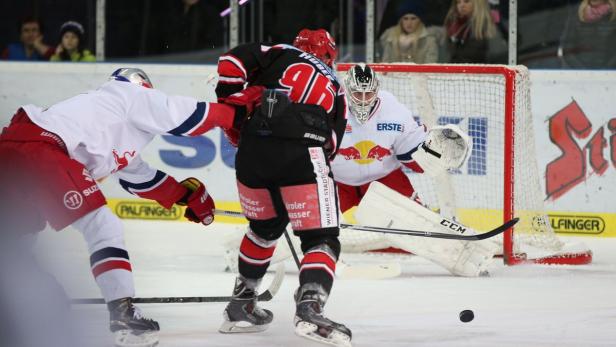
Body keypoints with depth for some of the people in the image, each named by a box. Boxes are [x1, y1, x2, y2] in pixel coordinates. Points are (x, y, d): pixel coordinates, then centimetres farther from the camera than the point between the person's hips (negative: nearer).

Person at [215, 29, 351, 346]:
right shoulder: (334, 86, 28)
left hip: (252, 152, 2)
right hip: (303, 155, -2)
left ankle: (240, 306, 36)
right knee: (322, 239, 3)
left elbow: (234, 61, 6)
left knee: (265, 227, 27)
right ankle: (309, 309, -22)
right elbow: (332, 141, 22)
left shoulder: (282, 55, 23)